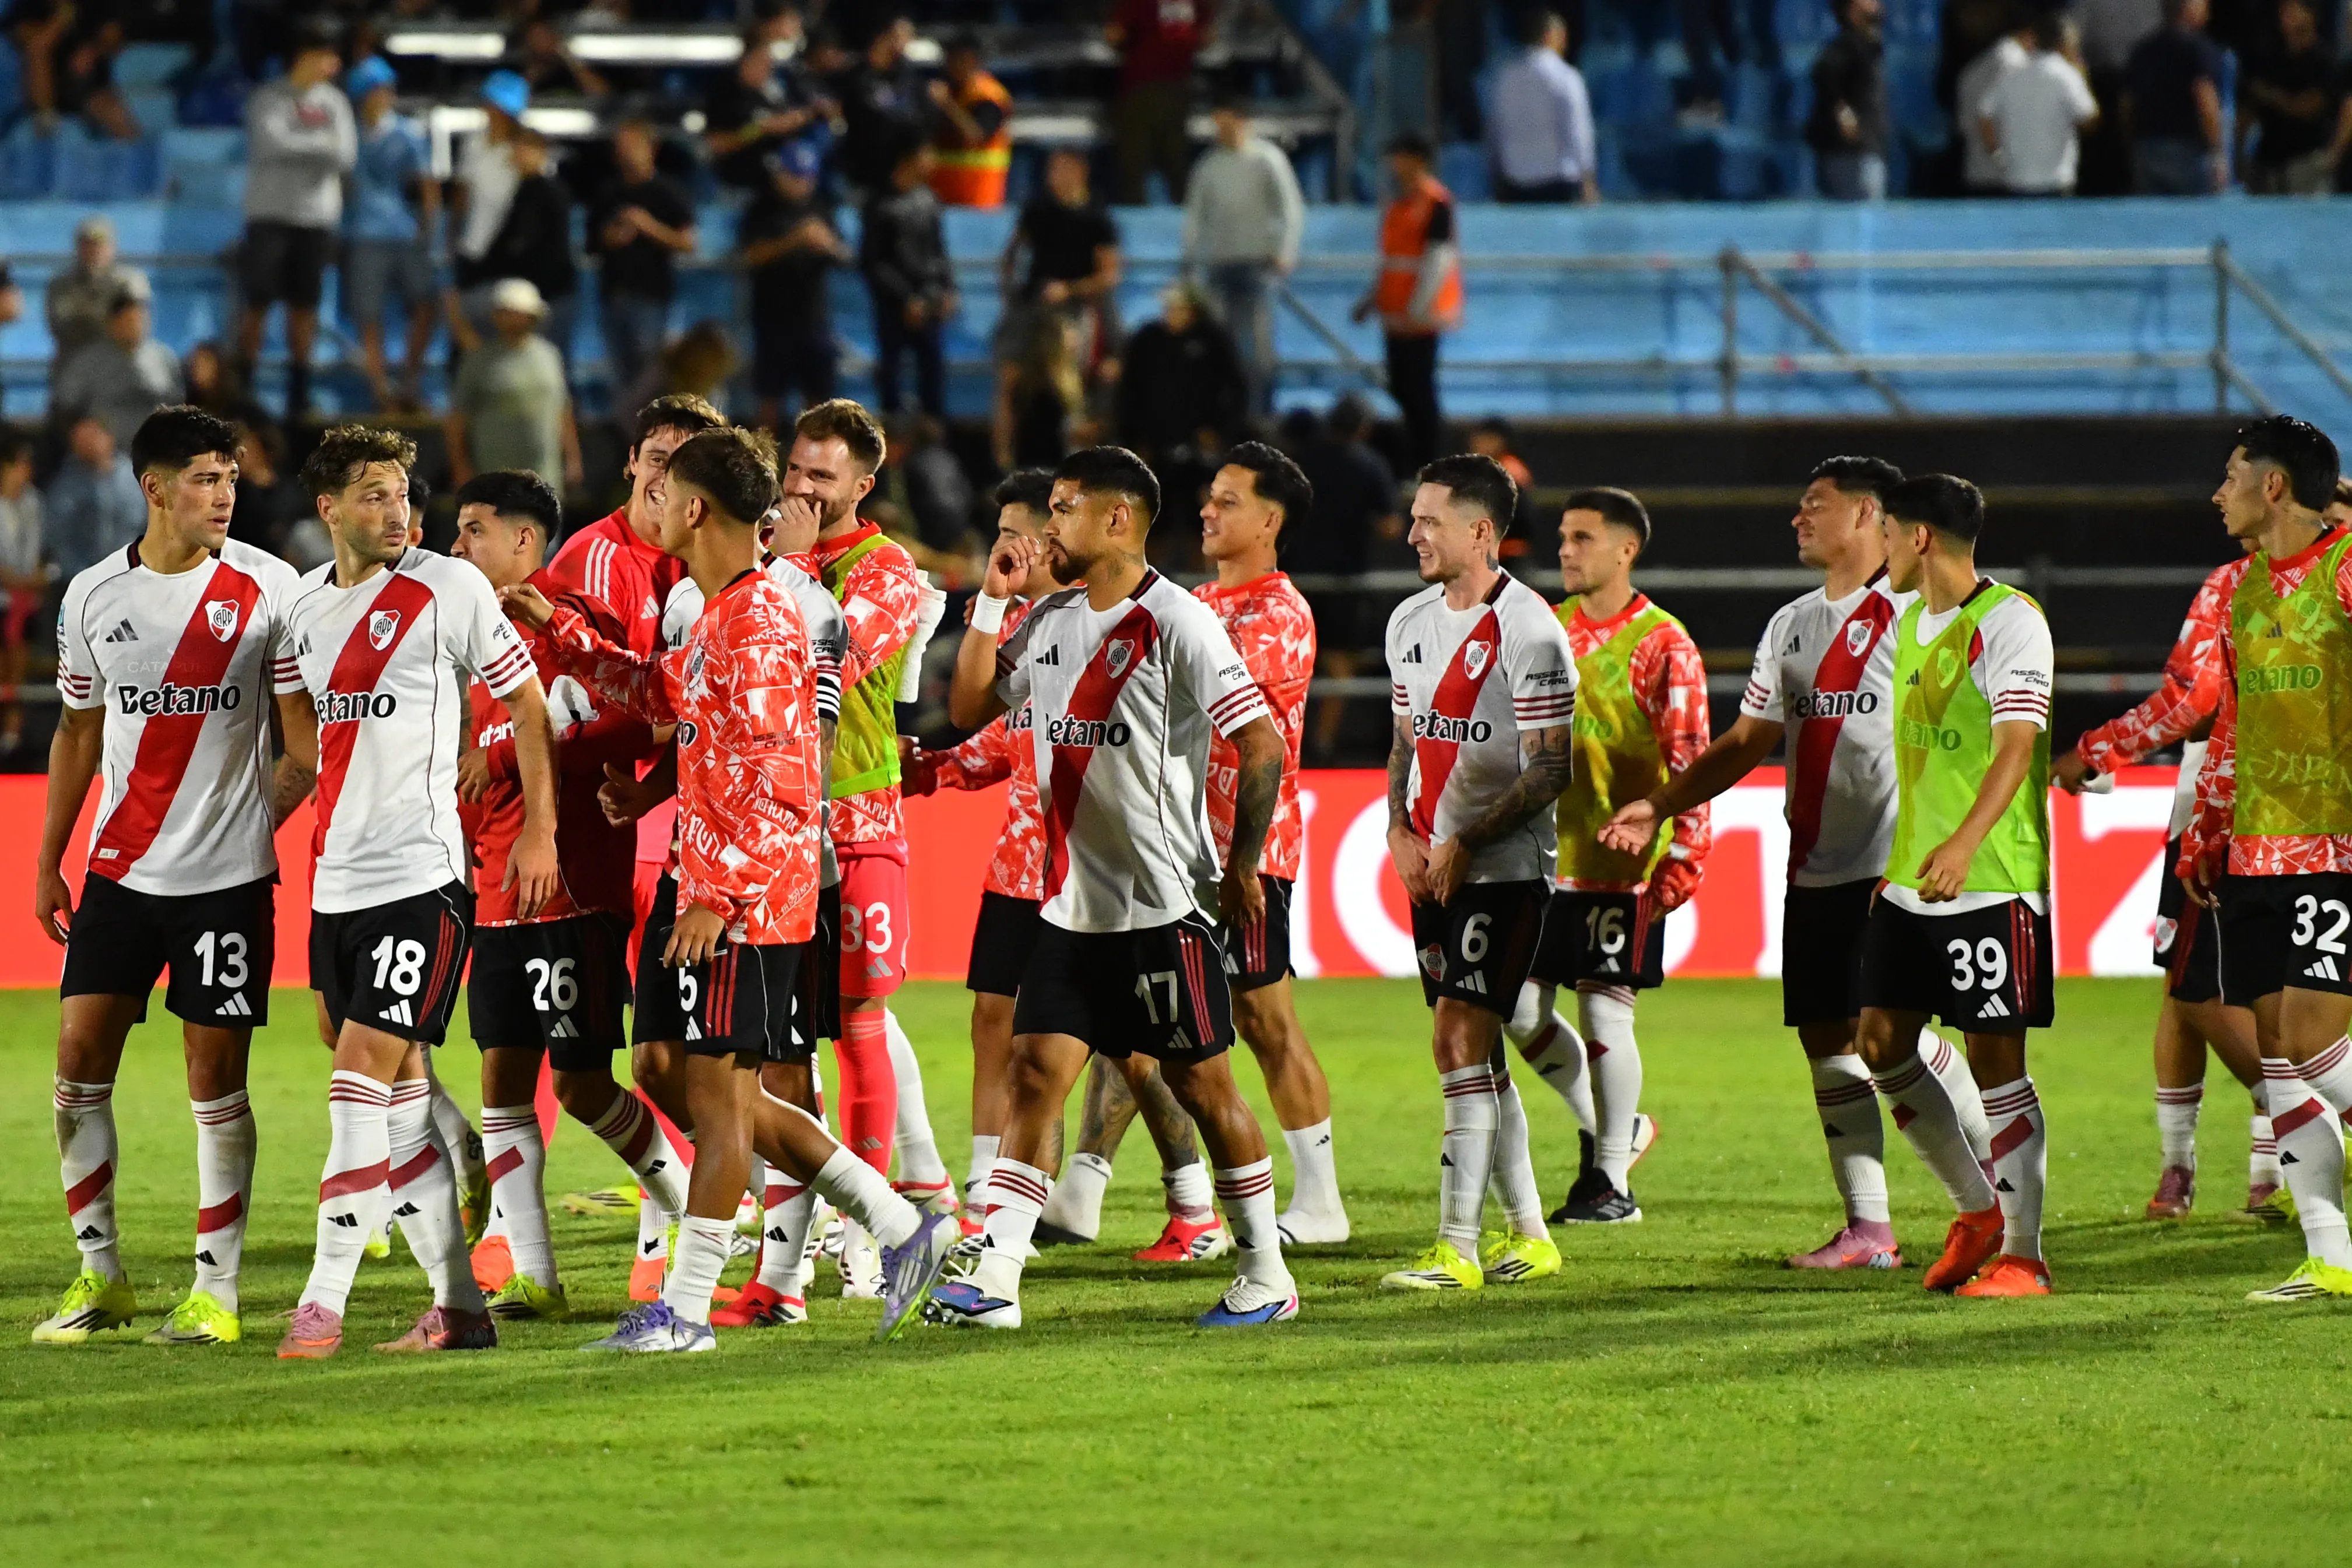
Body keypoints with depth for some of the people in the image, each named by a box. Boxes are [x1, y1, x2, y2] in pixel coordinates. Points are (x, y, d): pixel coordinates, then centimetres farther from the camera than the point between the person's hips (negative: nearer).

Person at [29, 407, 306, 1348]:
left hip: (227, 872, -3)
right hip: (120, 871, 3)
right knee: (81, 1058, -3)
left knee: (216, 1076, -1)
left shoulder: (266, 588, -3)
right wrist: (47, 862, 14)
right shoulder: (92, 595, 5)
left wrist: (258, 812, -11)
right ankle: (100, 1277, 9)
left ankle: (216, 1291, 7)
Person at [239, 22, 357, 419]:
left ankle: (299, 388, 9)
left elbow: (347, 157, 0)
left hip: (317, 217, 4)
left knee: (304, 304, 4)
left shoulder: (334, 102, 9)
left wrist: (298, 146, -13)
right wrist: (321, 142, -6)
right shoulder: (270, 99, -2)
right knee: (258, 301, -5)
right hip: (271, 212, -4)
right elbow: (272, 144, -16)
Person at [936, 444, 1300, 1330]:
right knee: (1034, 1072, -2)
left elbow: (1262, 745, -14)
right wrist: (991, 602, 7)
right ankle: (993, 1280, -5)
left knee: (1202, 1084, 2)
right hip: (1071, 905, 6)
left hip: (1165, 906, -6)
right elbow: (970, 708, 17)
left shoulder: (1178, 624, -13)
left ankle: (1267, 1276, 15)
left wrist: (1242, 867, -9)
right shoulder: (1051, 620, 9)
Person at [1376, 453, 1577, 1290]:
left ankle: (1457, 1247, -13)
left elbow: (1551, 767, -14)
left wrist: (1464, 842, -17)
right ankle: (1528, 1235, 20)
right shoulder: (1410, 621, 11)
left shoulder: (1528, 630, -13)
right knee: (1474, 1053, 10)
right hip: (1433, 869, 8)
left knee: (1461, 1041, -14)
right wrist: (1401, 832, 4)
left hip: (1503, 869, -8)